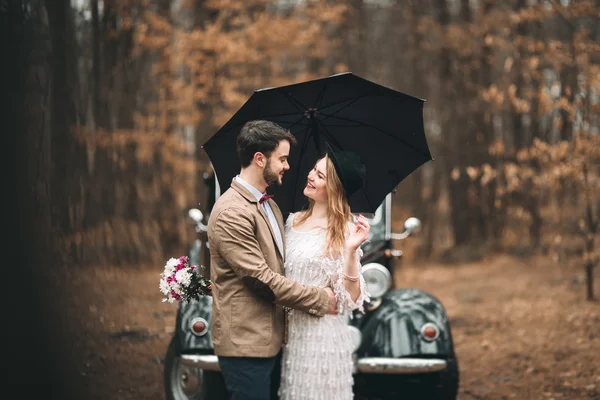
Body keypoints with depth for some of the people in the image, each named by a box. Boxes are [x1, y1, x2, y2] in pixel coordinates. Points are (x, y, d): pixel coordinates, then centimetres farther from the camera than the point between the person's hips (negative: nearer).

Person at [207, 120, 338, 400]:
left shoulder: (269, 205, 15)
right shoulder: (231, 213, -18)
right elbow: (261, 278, -21)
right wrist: (319, 299, -13)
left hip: (271, 339, 9)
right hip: (245, 344, -9)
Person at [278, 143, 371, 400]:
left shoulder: (344, 232, -10)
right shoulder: (293, 220, 7)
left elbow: (349, 298, -15)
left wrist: (351, 250, -26)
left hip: (321, 333, -5)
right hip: (288, 330, 5)